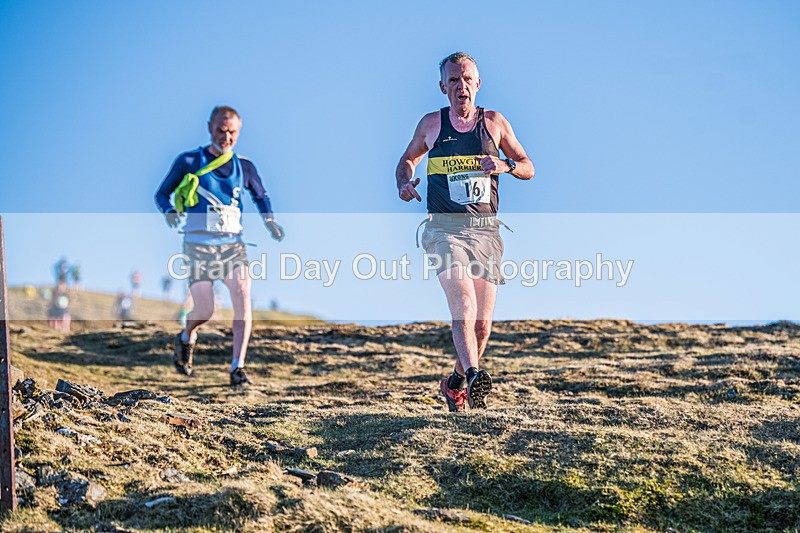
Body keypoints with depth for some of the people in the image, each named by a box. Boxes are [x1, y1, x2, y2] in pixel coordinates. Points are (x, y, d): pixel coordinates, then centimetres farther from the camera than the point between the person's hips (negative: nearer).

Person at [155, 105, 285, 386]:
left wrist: (270, 220, 7)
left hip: (232, 244, 2)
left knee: (243, 301, -17)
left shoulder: (244, 167, 7)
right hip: (198, 246, -2)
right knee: (203, 312, -6)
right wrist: (169, 211, -16)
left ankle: (237, 367, -12)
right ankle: (186, 337, 30)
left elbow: (260, 195, 24)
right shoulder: (189, 162, -1)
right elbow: (162, 194, 5)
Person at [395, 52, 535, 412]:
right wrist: (405, 183, 2)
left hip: (485, 230, 2)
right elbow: (408, 159, 24)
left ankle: (456, 383, 23)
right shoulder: (431, 124, 8)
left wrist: (505, 165, -8)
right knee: (464, 301, -25)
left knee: (482, 321, 2)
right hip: (444, 228, -2)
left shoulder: (494, 123, 9)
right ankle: (473, 375, -36)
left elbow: (528, 168, 14)